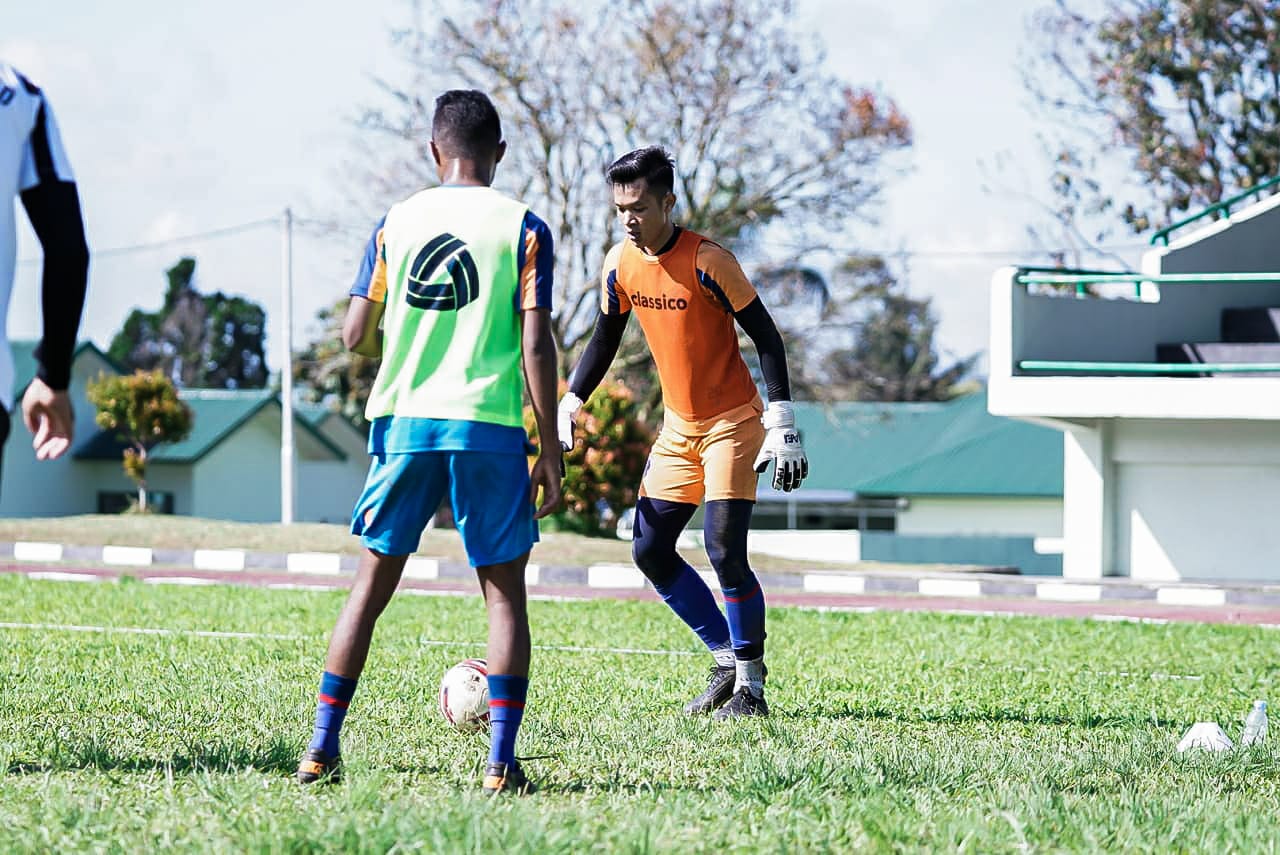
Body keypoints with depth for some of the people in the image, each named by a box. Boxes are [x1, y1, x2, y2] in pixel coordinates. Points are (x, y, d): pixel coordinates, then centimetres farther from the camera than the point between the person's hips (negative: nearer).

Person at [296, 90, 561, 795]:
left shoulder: (396, 222, 7)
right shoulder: (522, 228, 0)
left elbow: (356, 336, 6)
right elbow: (535, 344, -7)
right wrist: (549, 449, -3)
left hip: (403, 420, 2)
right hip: (489, 427, -2)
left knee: (372, 581, 11)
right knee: (504, 591, 5)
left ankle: (321, 748, 7)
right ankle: (501, 763, -3)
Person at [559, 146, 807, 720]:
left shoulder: (707, 261, -19)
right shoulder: (620, 265, -2)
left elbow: (766, 338, -14)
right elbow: (605, 340, 14)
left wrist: (782, 425, -19)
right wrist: (569, 405, 5)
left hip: (732, 424, -7)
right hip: (678, 427, 7)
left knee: (724, 551, -16)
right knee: (650, 551, 4)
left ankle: (751, 686, -4)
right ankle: (728, 659, 16)